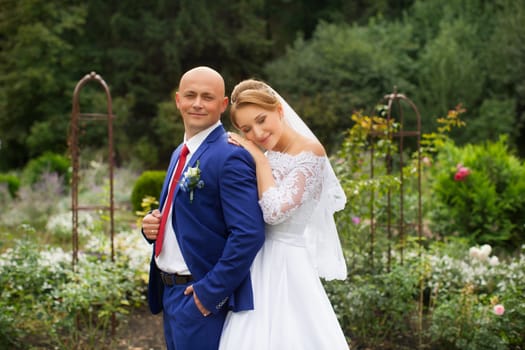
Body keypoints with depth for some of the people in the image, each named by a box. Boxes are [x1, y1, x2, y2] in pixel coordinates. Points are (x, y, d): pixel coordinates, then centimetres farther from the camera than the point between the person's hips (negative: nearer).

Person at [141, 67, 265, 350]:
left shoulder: (231, 157, -17)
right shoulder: (181, 153, 11)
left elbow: (249, 235, -24)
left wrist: (210, 293, -20)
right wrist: (152, 224, 1)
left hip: (201, 298, -9)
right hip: (169, 292, 9)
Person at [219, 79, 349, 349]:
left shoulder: (309, 152, -13)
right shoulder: (262, 155, 9)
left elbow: (275, 212, -21)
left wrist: (259, 158, -14)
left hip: (286, 264, -7)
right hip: (257, 263, 7)